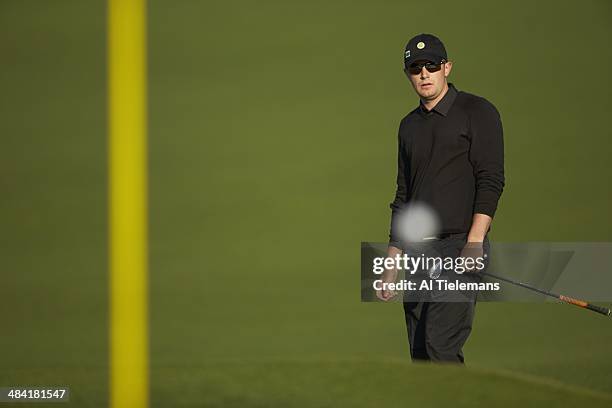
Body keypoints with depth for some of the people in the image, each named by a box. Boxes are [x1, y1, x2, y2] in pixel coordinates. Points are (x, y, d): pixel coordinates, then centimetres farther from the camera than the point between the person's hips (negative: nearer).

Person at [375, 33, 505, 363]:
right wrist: (392, 262, 17)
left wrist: (474, 243, -19)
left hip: (461, 247, -7)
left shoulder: (478, 112, 0)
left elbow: (491, 181, -8)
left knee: (440, 343, -20)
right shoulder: (410, 125, 19)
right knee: (420, 354, 3)